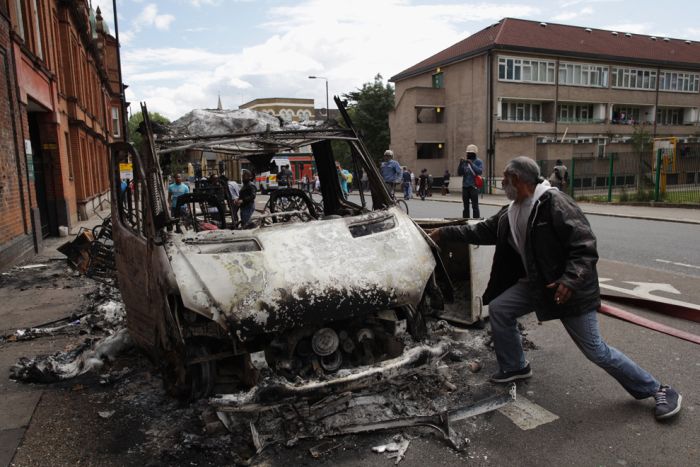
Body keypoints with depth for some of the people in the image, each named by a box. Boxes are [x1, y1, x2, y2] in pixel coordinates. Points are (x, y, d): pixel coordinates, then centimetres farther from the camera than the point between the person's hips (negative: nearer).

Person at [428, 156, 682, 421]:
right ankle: (514, 367, 23)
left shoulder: (554, 203, -21)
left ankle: (658, 391, 17)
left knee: (595, 350, -3)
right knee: (498, 309, 3)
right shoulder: (509, 214, 4)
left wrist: (570, 280, -33)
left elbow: (584, 244, -24)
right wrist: (444, 234, 13)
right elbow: (481, 231, 13)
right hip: (535, 283, 8)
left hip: (570, 289, -8)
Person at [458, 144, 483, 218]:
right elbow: (459, 173, 8)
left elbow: (480, 171, -15)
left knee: (475, 206, -7)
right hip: (465, 186, 5)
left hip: (474, 186, -5)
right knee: (466, 206, 9)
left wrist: (471, 164, -21)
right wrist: (460, 164, -7)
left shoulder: (478, 161, 1)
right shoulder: (465, 162, 12)